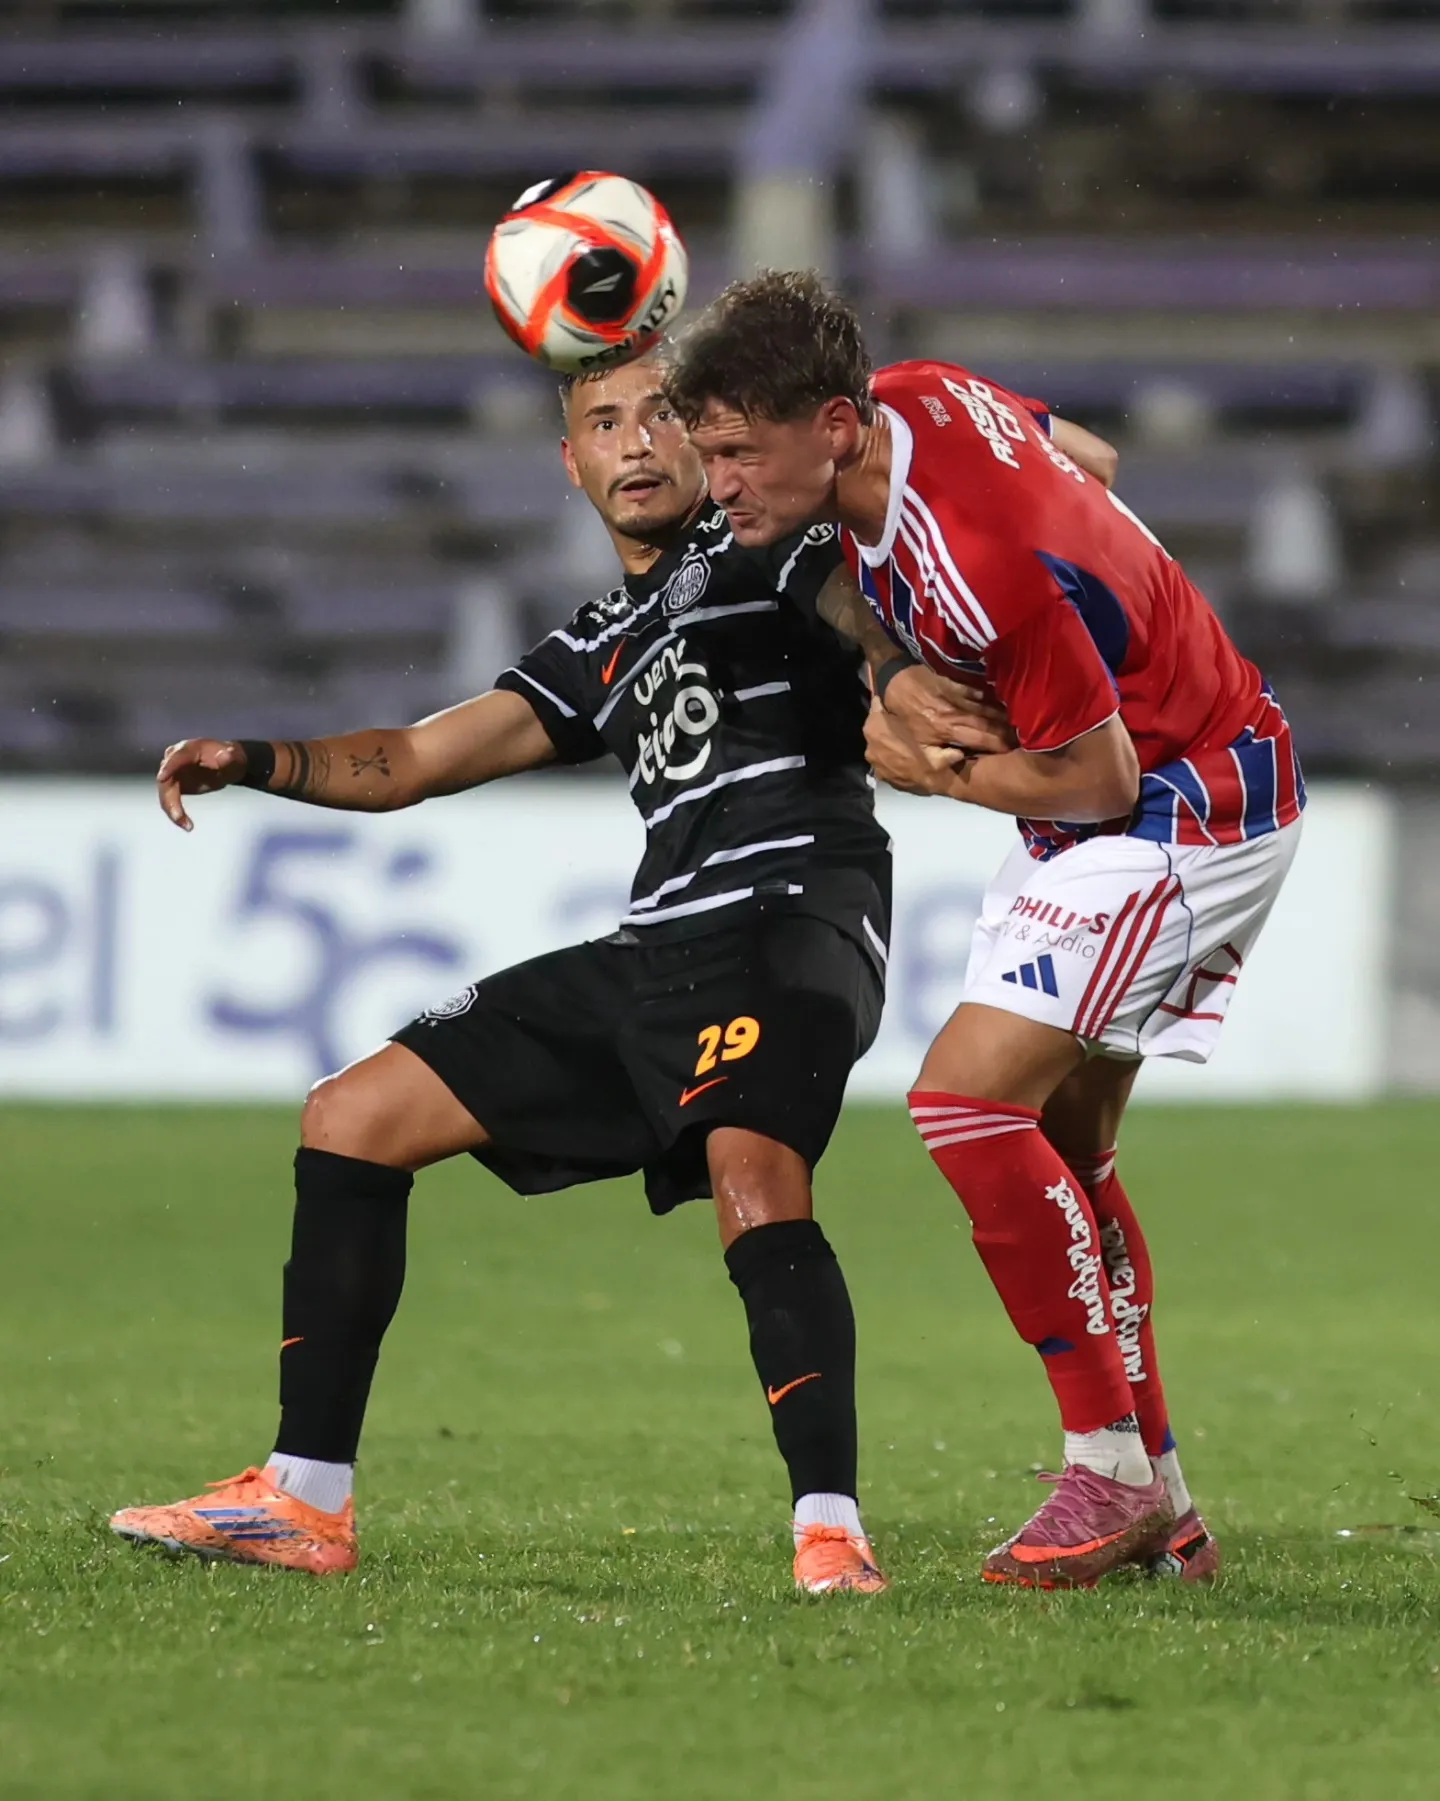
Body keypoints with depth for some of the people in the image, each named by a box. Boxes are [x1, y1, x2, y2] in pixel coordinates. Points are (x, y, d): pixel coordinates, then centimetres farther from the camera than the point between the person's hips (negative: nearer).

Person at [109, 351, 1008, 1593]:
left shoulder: (763, 546, 4)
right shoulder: (601, 652, 24)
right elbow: (411, 762, 24)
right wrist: (257, 764, 7)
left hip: (795, 915, -8)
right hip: (657, 955, 9)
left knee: (752, 1177, -36)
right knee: (351, 1118, 9)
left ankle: (833, 1533, -33)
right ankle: (305, 1504, 11)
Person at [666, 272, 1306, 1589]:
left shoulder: (983, 567, -34)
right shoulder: (918, 394, -9)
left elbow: (1097, 779, -24)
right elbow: (1091, 458, 12)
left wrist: (932, 771, -9)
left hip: (1186, 807, -10)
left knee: (970, 1100, -18)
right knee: (1060, 1151, 12)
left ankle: (1114, 1469, -11)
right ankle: (1158, 1507, 19)